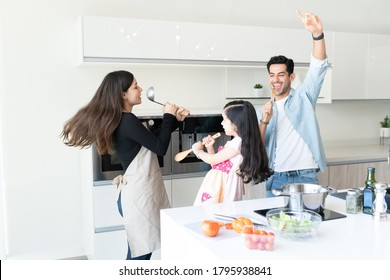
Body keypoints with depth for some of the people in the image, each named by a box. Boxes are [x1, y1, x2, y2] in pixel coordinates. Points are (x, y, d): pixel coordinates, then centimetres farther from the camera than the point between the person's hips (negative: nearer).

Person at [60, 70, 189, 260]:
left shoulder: (121, 120, 11)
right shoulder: (128, 121, -20)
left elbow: (154, 139, 19)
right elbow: (160, 147, -16)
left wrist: (175, 119, 10)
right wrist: (168, 117, -4)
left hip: (140, 191, 10)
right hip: (138, 194, -10)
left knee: (139, 251, 18)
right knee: (140, 253, 1)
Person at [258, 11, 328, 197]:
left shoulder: (303, 97, 4)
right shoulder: (263, 111, 11)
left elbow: (318, 67, -12)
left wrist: (317, 34, -29)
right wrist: (264, 122, -14)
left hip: (305, 176, -2)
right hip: (275, 179, 2)